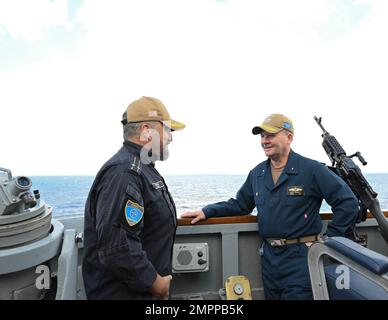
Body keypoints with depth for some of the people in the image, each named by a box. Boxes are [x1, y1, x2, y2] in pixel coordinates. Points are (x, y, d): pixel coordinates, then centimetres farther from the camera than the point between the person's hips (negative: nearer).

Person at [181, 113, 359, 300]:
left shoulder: (311, 170, -11)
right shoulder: (257, 174, 6)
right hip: (269, 256, 6)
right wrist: (207, 211, 2)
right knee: (271, 295, 19)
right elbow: (240, 204, 13)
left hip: (301, 256, -5)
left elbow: (347, 203, -10)